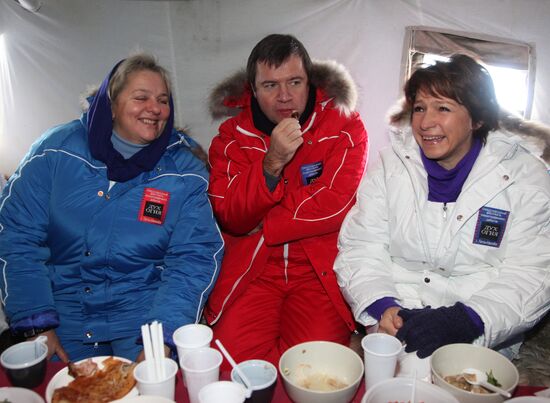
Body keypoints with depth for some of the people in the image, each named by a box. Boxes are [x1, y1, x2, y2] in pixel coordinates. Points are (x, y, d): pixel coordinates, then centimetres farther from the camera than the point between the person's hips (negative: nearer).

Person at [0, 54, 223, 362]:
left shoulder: (185, 172, -4)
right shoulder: (58, 149, -3)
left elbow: (194, 257, -9)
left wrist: (162, 337, -21)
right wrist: (36, 325, -10)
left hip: (145, 309, 0)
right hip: (64, 311, 1)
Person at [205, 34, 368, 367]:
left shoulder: (345, 127, -2)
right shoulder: (232, 136, 4)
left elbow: (334, 205, -12)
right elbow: (231, 217, -5)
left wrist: (259, 227, -6)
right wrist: (272, 163, -21)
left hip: (322, 269, -1)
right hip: (251, 269, 2)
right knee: (231, 353, -17)